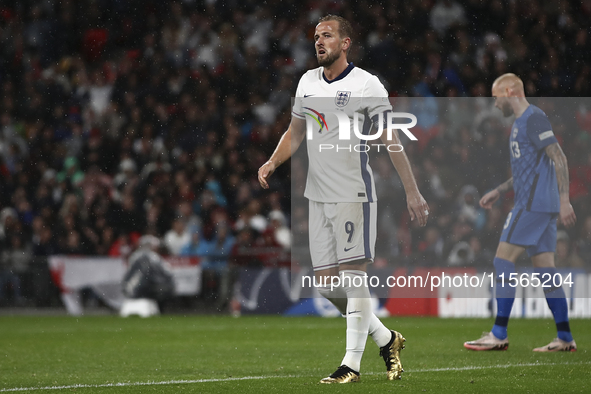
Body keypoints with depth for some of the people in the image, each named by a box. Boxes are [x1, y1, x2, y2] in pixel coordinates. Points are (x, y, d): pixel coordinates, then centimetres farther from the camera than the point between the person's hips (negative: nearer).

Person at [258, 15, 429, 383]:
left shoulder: (366, 85, -7)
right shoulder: (308, 81, 11)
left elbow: (392, 140, -6)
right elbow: (295, 133, 23)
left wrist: (412, 192, -8)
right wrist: (272, 163, 5)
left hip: (353, 194, -7)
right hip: (318, 196, 7)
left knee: (353, 276, -8)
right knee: (326, 283, 6)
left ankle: (352, 364, -4)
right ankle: (386, 339, 22)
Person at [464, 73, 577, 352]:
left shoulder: (533, 118, -11)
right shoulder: (520, 122, 20)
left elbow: (559, 159, -17)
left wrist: (564, 200, -23)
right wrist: (498, 192, 25)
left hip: (533, 204, -10)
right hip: (540, 205, 10)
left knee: (503, 261, -10)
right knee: (544, 270, 8)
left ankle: (499, 335, -11)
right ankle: (565, 339, 6)